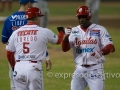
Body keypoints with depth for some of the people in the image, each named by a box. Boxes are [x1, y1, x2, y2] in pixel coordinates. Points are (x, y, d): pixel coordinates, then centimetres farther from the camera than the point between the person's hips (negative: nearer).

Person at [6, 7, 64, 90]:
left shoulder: (16, 33, 8)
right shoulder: (44, 32, 0)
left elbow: (9, 54, 13)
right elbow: (58, 40, 19)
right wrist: (62, 31, 42)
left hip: (18, 68, 4)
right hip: (33, 67, -4)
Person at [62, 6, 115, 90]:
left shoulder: (100, 29, -3)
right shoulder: (74, 31, 6)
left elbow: (111, 47, -11)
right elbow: (65, 48, -2)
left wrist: (101, 52, -34)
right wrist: (66, 36, -22)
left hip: (95, 69, -4)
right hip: (79, 69, 4)